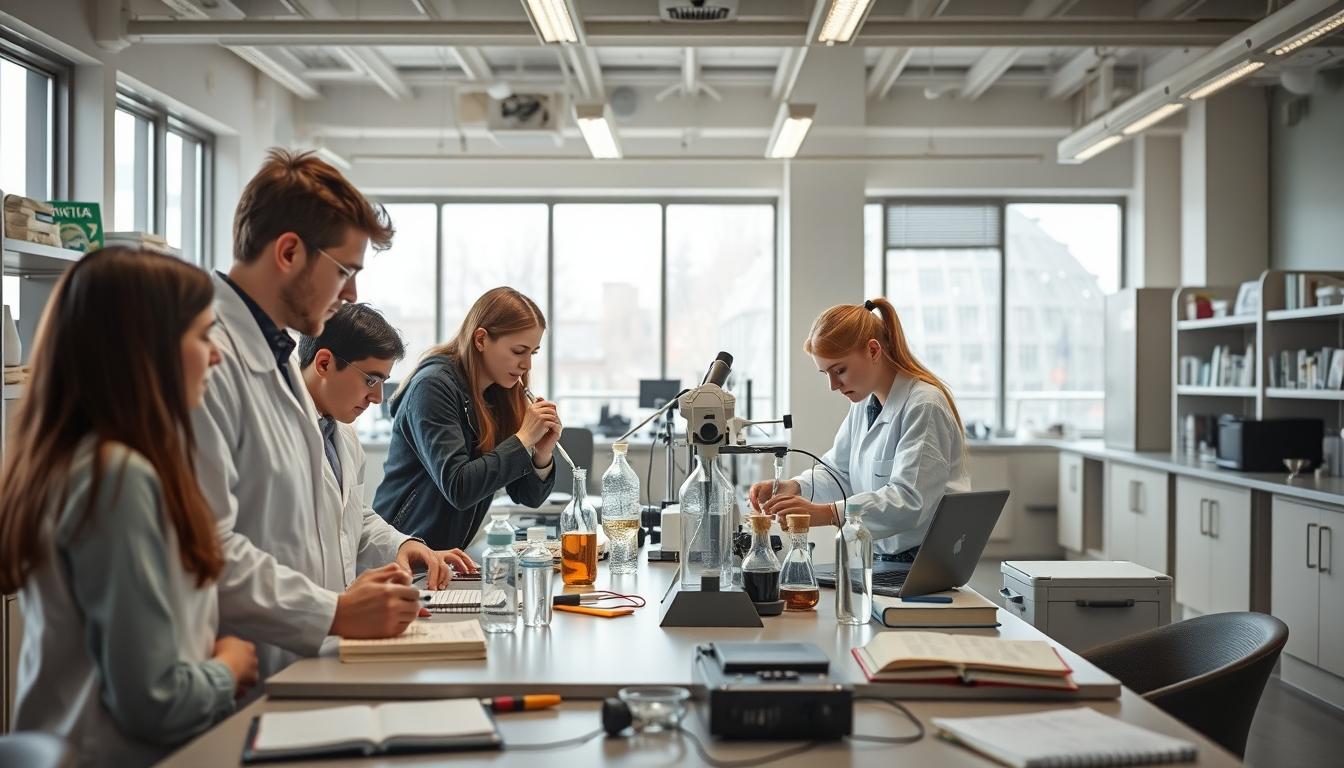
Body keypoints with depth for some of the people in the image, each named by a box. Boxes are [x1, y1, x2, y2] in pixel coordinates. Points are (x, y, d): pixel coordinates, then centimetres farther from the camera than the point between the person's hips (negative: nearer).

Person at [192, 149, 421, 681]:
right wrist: (334, 613, -15)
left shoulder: (278, 356, 16)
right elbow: (205, 550, -20)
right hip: (239, 678, -8)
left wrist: (353, 594, 9)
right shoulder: (208, 357, -15)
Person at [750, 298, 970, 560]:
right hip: (883, 561, 7)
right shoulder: (864, 404, 13)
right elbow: (839, 471, 17)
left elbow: (909, 499, -23)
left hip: (930, 565, -7)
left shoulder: (924, 406, -14)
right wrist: (792, 487, -4)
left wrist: (827, 513, -32)